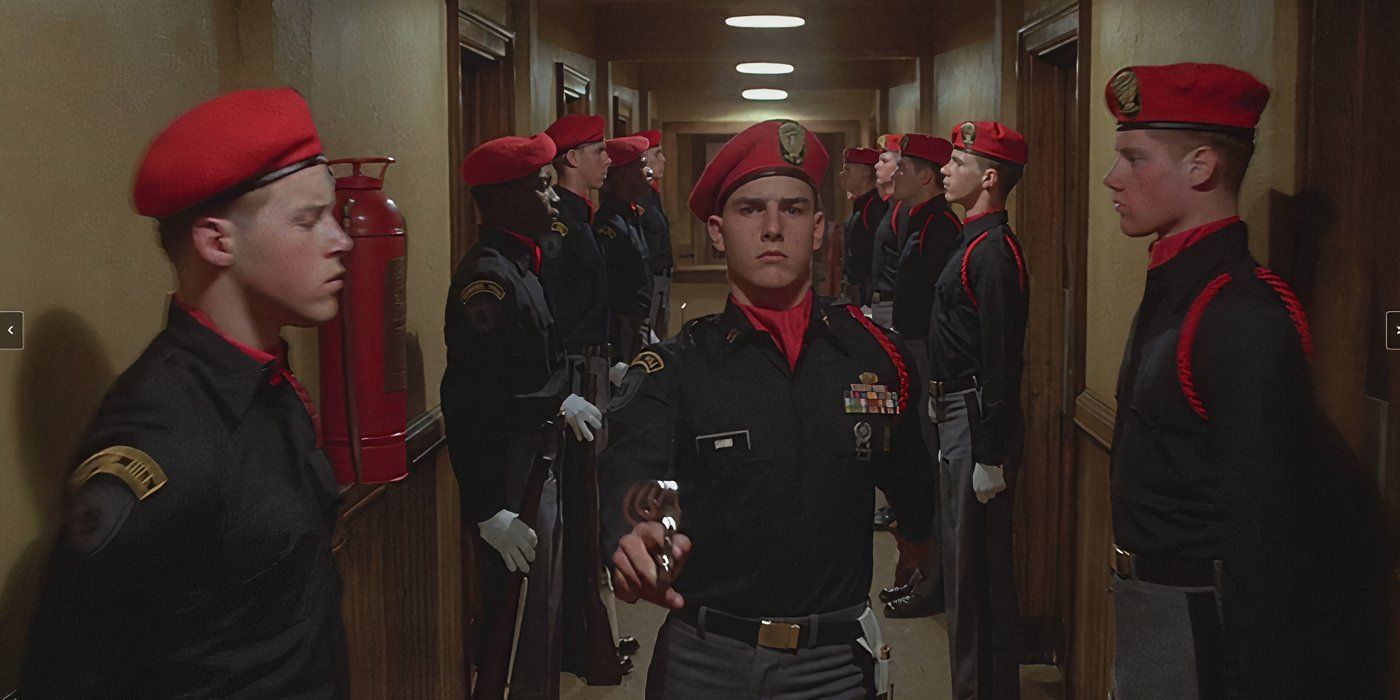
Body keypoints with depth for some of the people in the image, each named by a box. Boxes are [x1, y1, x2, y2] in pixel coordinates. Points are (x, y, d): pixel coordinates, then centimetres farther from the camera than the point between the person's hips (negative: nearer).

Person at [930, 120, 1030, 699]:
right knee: (963, 557, 19)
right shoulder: (978, 241, 13)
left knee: (977, 566, -1)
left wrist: (990, 456, -22)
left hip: (976, 420, -11)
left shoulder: (994, 250, -19)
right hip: (956, 413, 11)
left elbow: (1002, 363, -22)